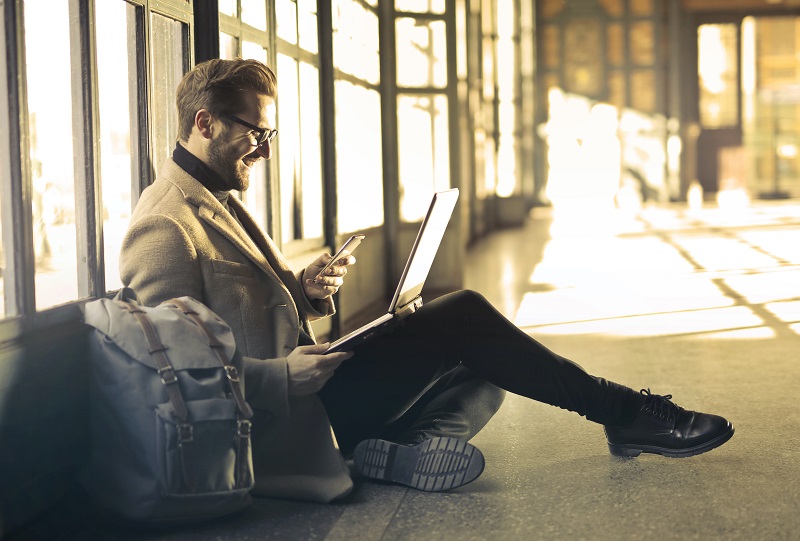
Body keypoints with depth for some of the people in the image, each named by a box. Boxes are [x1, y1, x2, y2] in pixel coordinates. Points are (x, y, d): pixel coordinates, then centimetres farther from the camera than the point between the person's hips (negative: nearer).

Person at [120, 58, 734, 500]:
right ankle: (623, 410, -4)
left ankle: (410, 447, -22)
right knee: (463, 317, -14)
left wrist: (302, 291, 3)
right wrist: (288, 371, -24)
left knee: (480, 376, 6)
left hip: (296, 389, 11)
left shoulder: (219, 202, 18)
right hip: (279, 415, -11)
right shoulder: (164, 226, -15)